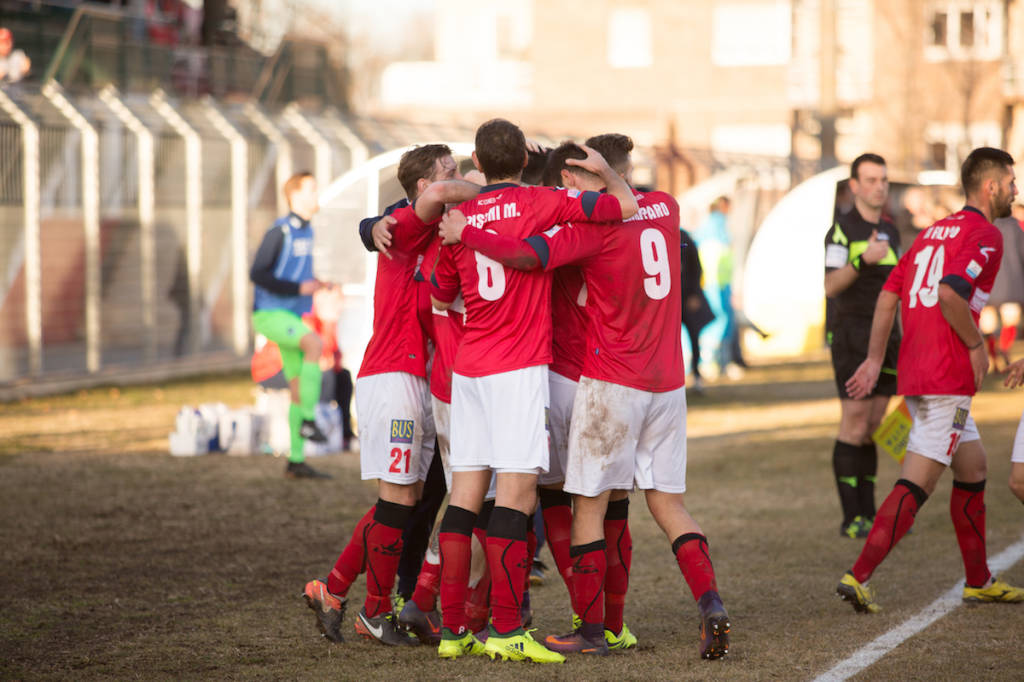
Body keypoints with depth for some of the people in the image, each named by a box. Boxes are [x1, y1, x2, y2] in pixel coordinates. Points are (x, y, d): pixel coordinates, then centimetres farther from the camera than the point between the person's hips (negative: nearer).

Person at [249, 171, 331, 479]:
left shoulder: (306, 231, 12)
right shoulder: (279, 231, -14)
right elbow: (257, 274, -17)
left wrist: (317, 285, 6)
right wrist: (299, 288, -19)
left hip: (289, 316, 9)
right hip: (269, 314, -9)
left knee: (300, 389, 5)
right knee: (315, 344, -33)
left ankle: (296, 462, 10)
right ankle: (308, 420, -25)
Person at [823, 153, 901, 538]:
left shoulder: (891, 233, 15)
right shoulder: (842, 230, -8)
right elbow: (830, 287, -19)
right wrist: (862, 260, -33)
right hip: (851, 337, -7)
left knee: (873, 427, 8)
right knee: (854, 425, -9)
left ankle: (868, 513, 11)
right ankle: (851, 520, -7)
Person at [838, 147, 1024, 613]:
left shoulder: (934, 231, 18)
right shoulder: (985, 235, -9)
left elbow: (889, 294, 14)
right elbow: (951, 293, -24)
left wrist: (874, 359, 14)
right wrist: (976, 345, -11)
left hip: (916, 372, 10)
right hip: (948, 378, -10)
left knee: (973, 467, 19)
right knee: (916, 485, -9)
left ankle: (979, 581, 27)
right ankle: (858, 577, -14)